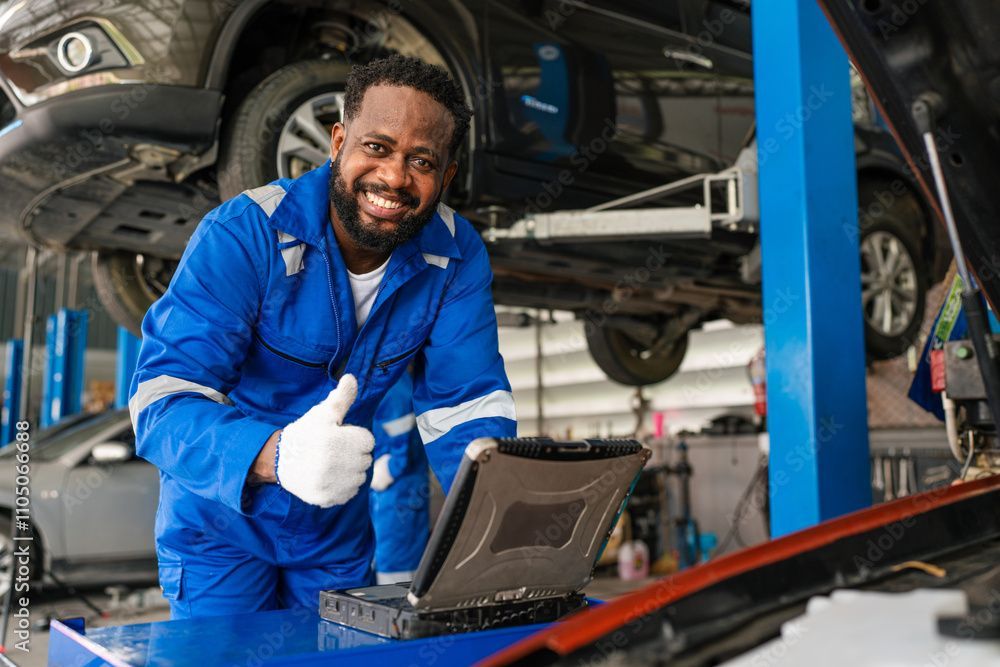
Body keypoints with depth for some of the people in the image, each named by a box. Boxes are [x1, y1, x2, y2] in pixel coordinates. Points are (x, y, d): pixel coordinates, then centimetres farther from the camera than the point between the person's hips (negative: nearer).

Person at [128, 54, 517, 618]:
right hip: (221, 528, -3)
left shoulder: (457, 258, -15)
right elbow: (163, 404, -32)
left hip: (339, 534, 4)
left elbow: (466, 408, -12)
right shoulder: (243, 235, -27)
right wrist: (277, 455, -53)